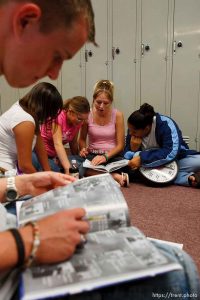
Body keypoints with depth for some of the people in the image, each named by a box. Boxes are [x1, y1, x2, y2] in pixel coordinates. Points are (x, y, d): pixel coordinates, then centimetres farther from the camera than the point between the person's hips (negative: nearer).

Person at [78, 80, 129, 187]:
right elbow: (82, 139, 12)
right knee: (79, 169, -35)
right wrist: (83, 149, -11)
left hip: (112, 155, -1)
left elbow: (120, 145, -3)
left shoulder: (117, 115, -5)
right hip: (92, 155, 2)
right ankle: (115, 177, -31)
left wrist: (106, 156, -19)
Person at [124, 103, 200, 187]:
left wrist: (141, 158, -37)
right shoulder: (133, 129, -11)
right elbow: (127, 154, -8)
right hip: (151, 167, 5)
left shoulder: (165, 124, -24)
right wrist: (133, 150, -30)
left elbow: (171, 153, -34)